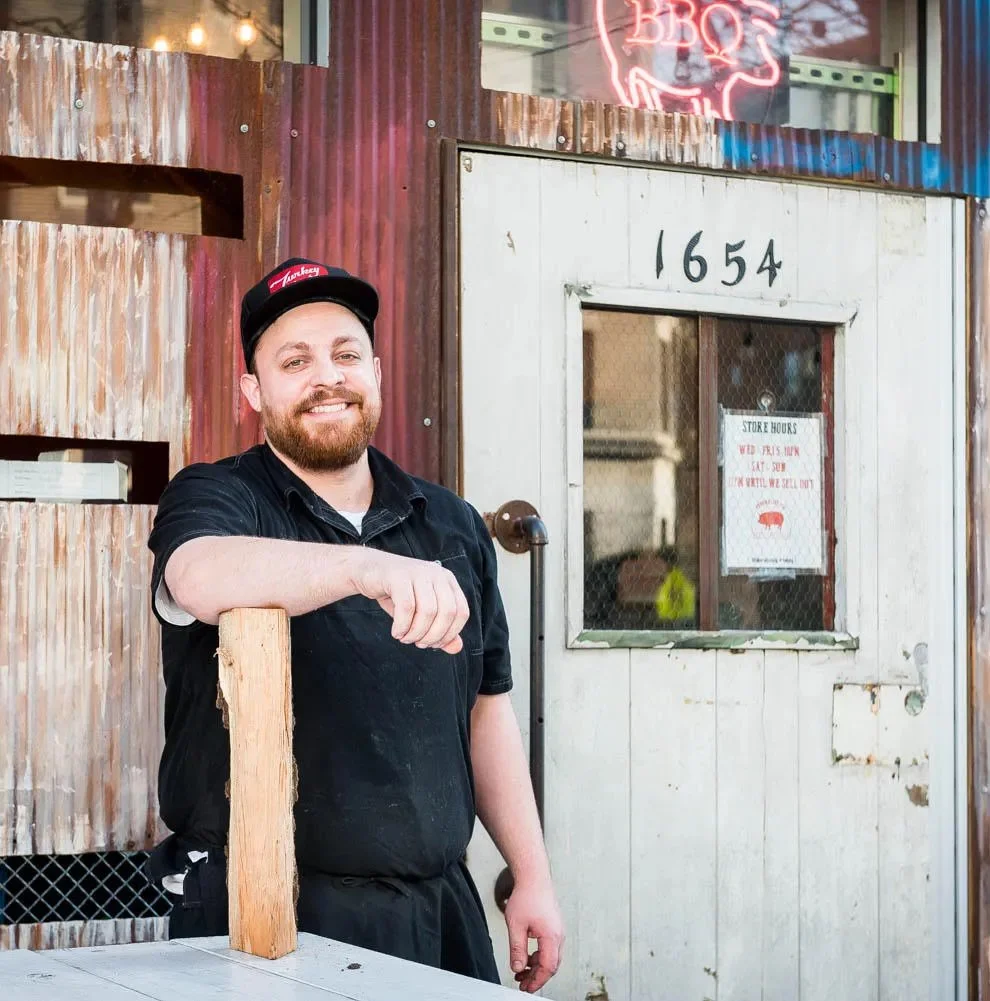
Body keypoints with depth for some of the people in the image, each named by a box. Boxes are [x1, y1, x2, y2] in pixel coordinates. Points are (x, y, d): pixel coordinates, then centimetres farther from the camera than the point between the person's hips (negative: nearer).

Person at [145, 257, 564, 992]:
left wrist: (534, 875, 11)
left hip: (438, 907, 5)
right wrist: (368, 567, -43)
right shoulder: (214, 500, -3)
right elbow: (206, 580, -28)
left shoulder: (453, 526, 12)